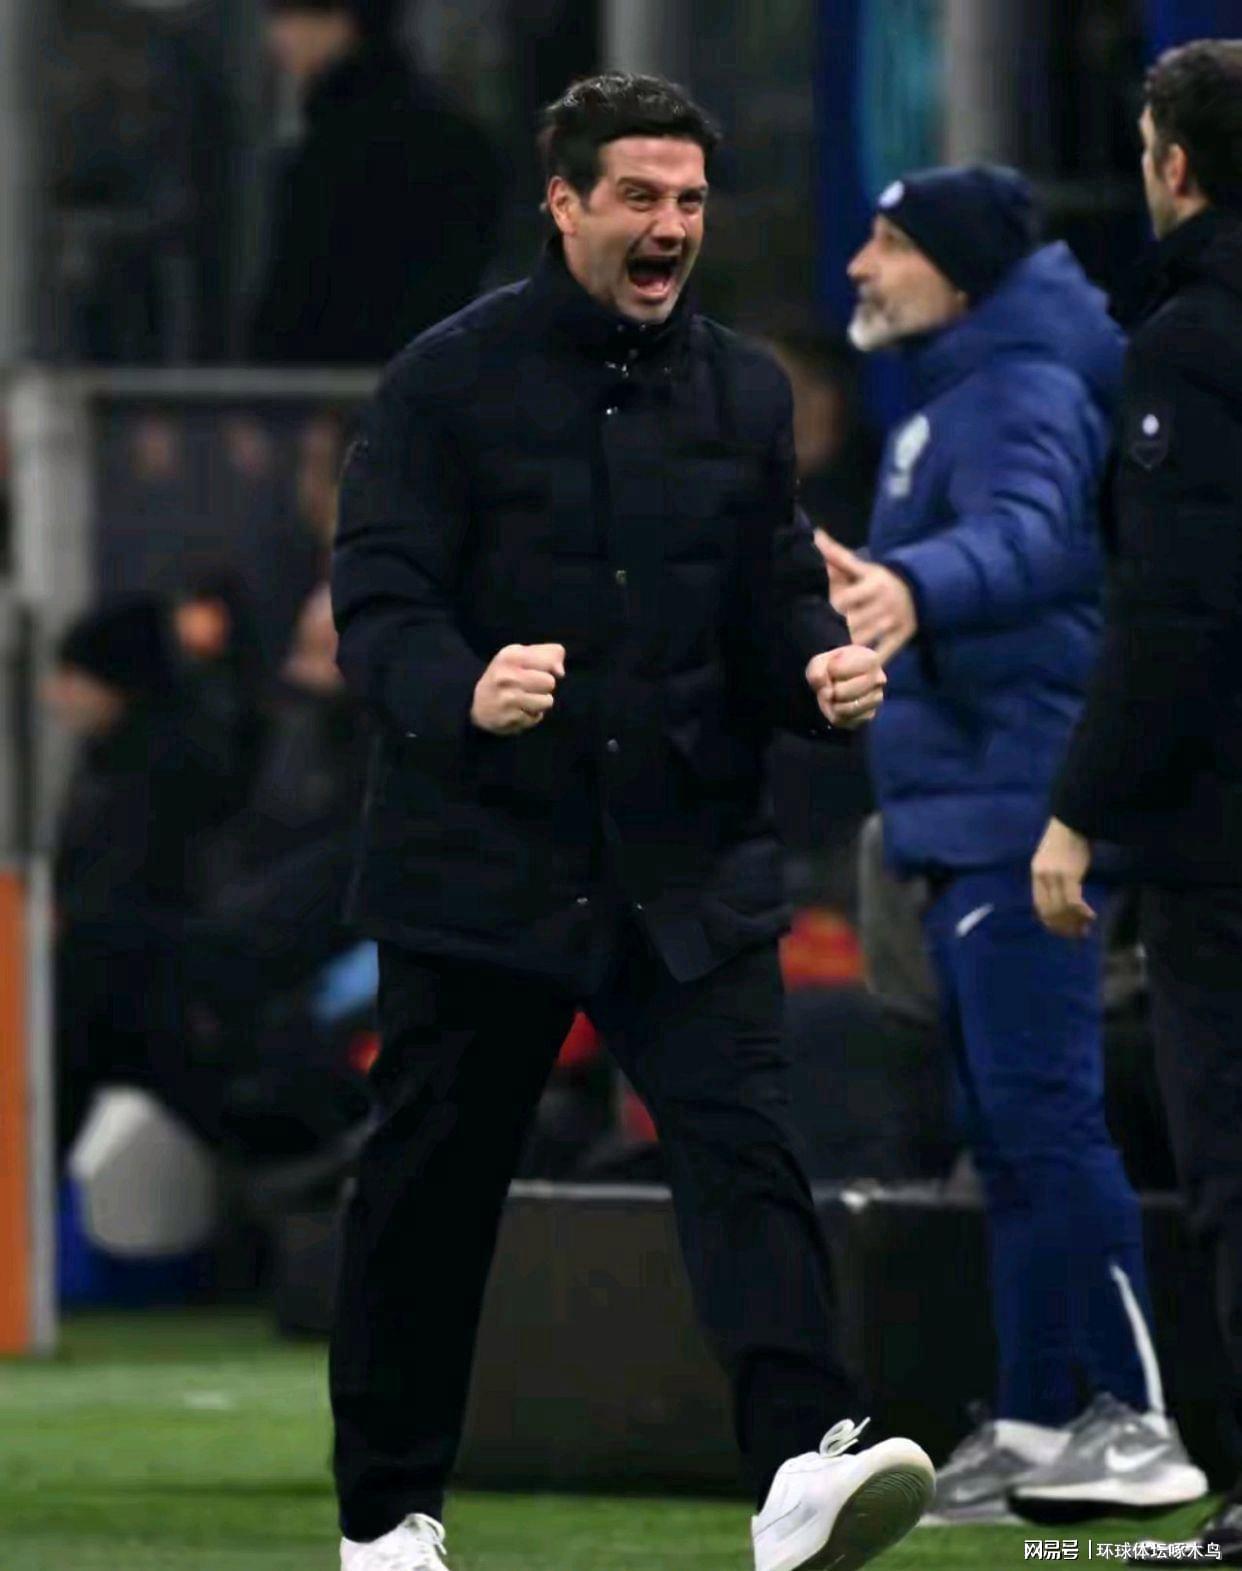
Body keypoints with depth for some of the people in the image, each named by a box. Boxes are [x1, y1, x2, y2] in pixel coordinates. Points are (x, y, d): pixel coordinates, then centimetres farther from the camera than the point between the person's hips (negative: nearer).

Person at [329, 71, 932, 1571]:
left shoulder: (743, 391, 11)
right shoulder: (451, 380, -4)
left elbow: (776, 597, 13)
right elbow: (376, 601, -9)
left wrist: (821, 666, -11)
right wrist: (463, 691, -31)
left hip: (691, 868, 2)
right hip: (481, 861, -2)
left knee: (745, 1147, -16)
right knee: (431, 1183, 7)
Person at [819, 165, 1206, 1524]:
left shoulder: (1024, 396, -15)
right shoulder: (953, 394, 18)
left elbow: (1027, 536, -35)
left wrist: (916, 586, -54)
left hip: (1016, 810, -11)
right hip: (961, 819, 11)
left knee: (1044, 1115, -15)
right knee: (1006, 1131, 13)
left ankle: (1135, 1421, -15)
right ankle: (1033, 1426, 17)